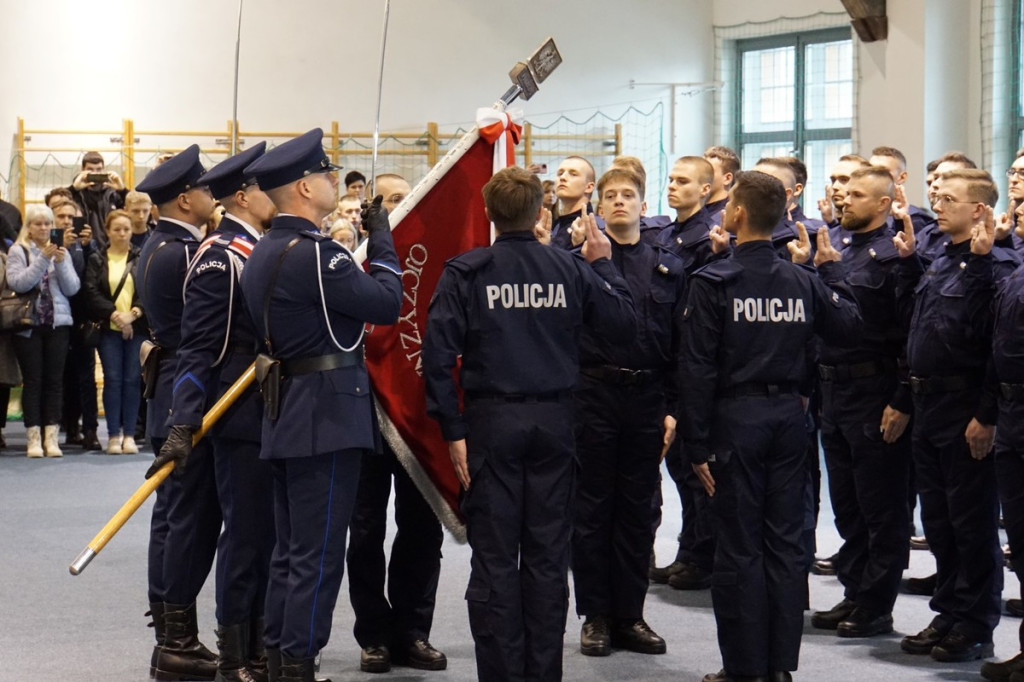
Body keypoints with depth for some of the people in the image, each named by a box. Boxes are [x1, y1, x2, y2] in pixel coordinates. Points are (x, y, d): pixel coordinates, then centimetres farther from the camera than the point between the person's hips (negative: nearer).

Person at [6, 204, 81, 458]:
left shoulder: (61, 251, 11)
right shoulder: (18, 251, 2)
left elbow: (73, 288, 4)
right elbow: (17, 283, -12)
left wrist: (60, 263, -10)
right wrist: (42, 259, -17)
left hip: (58, 323, 2)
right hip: (28, 325, -2)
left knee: (54, 380, 0)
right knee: (33, 380, -3)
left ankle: (51, 437, 2)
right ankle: (33, 437, 1)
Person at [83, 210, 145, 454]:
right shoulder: (97, 260, 8)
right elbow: (91, 293, -2)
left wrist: (133, 313, -15)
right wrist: (114, 315, -14)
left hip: (137, 327, 0)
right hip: (108, 328, 0)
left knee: (132, 380, 0)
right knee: (112, 379, -2)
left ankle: (129, 434, 5)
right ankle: (113, 435, 3)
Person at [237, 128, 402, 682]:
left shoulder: (264, 253, 12)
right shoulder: (312, 252, -18)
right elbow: (386, 304, -15)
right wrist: (381, 238, -4)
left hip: (286, 419, 10)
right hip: (327, 417, -10)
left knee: (289, 552, 14)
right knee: (317, 556, -5)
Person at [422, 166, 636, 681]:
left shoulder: (465, 272, -6)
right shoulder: (571, 269, -1)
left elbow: (438, 353, -11)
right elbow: (624, 325, 3)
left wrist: (453, 429, -7)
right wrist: (603, 263, 15)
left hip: (491, 422, -2)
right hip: (554, 422, 2)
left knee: (494, 558, 3)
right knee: (547, 557, 9)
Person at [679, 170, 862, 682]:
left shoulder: (713, 281, -10)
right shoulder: (803, 281, 2)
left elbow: (697, 369, -12)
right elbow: (848, 328, 12)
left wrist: (698, 444, -8)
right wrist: (831, 271, 21)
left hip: (735, 418, -4)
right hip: (788, 415, 4)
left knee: (740, 548, 2)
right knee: (785, 544, 9)